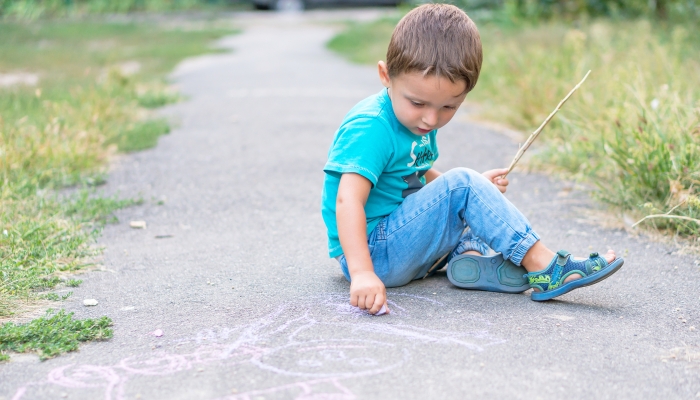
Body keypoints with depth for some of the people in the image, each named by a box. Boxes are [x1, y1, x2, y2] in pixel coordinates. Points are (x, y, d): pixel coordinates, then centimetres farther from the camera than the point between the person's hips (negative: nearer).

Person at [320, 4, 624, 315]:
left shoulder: (418, 123, 9)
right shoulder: (370, 129, -21)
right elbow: (348, 200, -32)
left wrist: (477, 188, 8)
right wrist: (362, 274, -44)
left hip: (403, 240, 10)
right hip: (373, 253, -10)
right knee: (462, 185, -21)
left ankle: (471, 255, -14)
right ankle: (545, 268, -21)